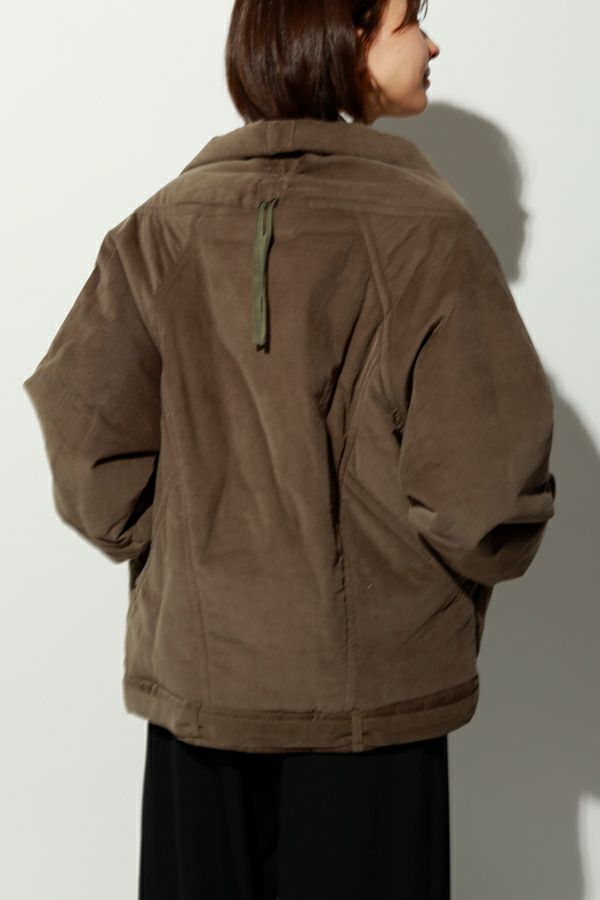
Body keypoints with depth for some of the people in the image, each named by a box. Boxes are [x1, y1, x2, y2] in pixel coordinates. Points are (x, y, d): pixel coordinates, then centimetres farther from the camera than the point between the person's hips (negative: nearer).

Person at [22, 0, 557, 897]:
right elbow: (484, 475, -18)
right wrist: (467, 567, 3)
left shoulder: (164, 226, -3)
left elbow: (85, 432, -7)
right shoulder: (421, 230, -14)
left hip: (196, 672, 4)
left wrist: (173, 553, 9)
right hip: (369, 689, -3)